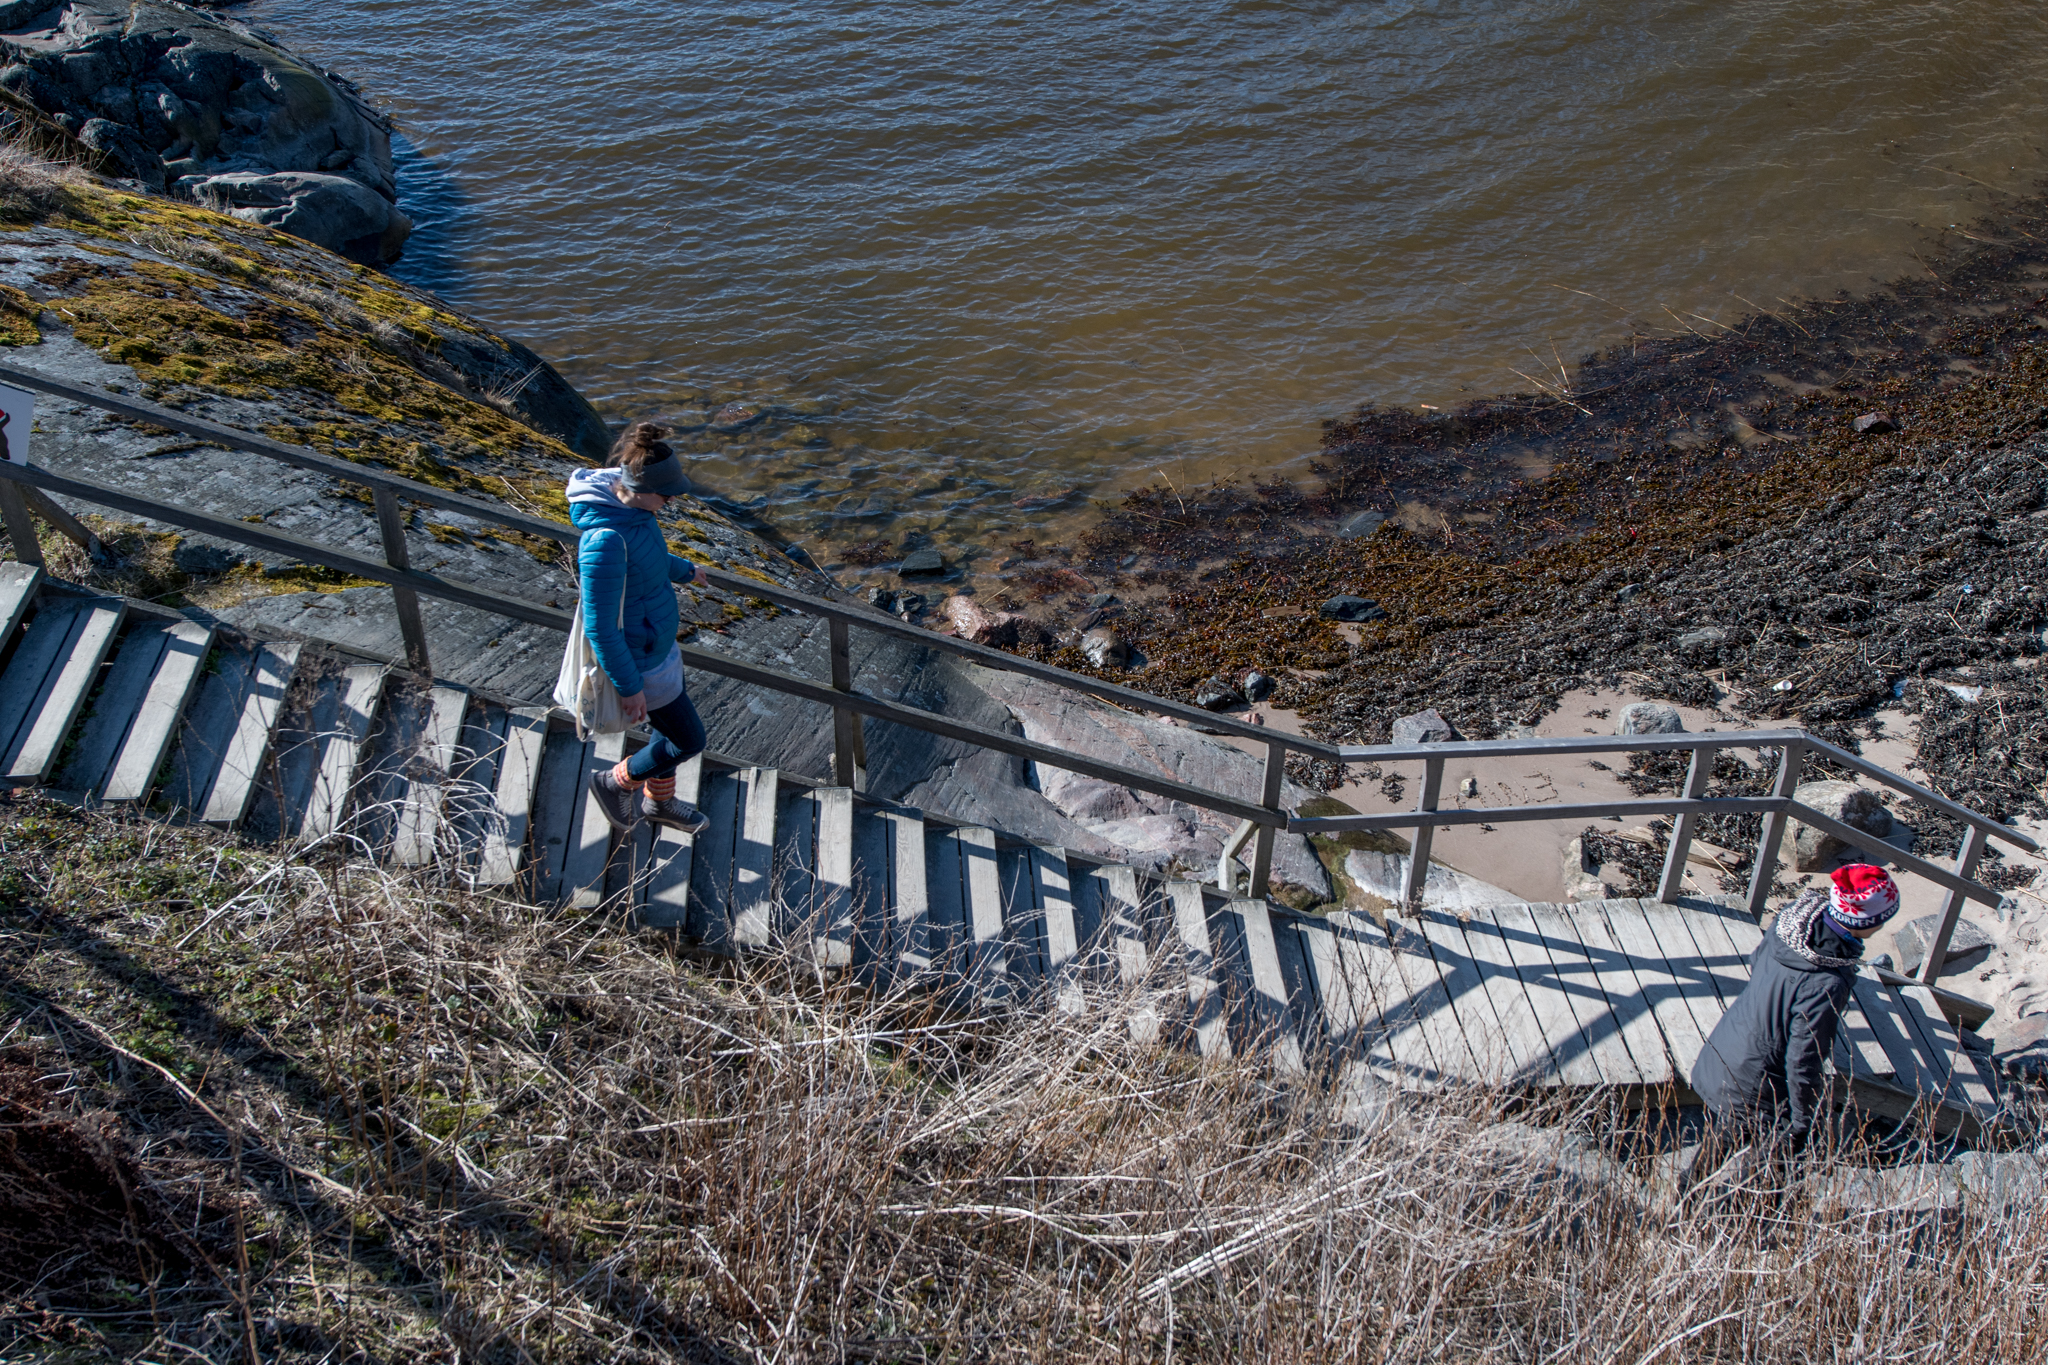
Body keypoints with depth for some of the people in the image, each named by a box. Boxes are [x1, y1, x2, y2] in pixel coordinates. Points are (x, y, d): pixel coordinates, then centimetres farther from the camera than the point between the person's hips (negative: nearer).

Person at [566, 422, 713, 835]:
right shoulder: (605, 542, -37)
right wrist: (628, 687, -22)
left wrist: (684, 570, 33)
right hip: (638, 660, -9)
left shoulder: (633, 506, -8)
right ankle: (617, 781, 33)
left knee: (665, 728, 27)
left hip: (659, 643, 9)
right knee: (689, 741, 10)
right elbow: (600, 627, -30)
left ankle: (659, 801, 52)